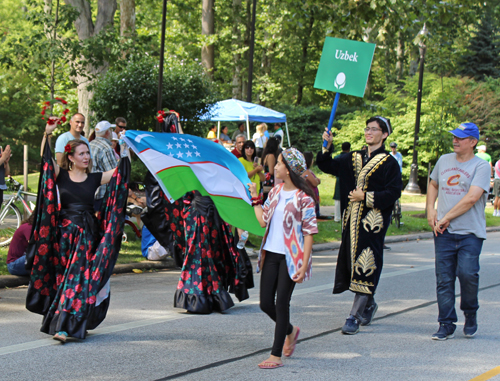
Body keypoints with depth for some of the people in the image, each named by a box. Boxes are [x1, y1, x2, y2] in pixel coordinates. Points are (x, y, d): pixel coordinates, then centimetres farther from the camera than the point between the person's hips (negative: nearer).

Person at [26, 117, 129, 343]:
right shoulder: (61, 176, 3)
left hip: (87, 235, 0)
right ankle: (61, 323, 12)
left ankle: (64, 326, -10)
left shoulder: (95, 179, 6)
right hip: (64, 233, 0)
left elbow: (121, 172, 2)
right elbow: (46, 158, -8)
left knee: (78, 279, -7)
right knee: (62, 279, 4)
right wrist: (47, 134, -20)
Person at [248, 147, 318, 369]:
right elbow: (263, 220, 10)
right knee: (266, 304, 8)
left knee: (281, 304, -4)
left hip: (290, 257, -6)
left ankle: (276, 355, 3)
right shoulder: (275, 191, 10)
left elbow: (309, 233, -11)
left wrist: (304, 265, -15)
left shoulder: (304, 198, -10)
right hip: (270, 253, 6)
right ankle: (290, 331, 36)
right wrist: (255, 198, 12)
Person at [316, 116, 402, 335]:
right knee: (351, 261, 11)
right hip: (352, 220, 6)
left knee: (365, 267, -9)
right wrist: (327, 146, -1)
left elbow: (393, 193, -10)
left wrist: (365, 197, -13)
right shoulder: (354, 158, 14)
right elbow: (328, 166, 14)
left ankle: (354, 317, -7)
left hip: (373, 222, -6)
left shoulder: (389, 163, -4)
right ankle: (368, 304, 31)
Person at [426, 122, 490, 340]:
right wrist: (430, 210, 12)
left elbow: (471, 198, -14)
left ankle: (470, 314, 10)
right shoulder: (444, 160, 13)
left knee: (467, 273, -17)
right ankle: (446, 325, 7)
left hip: (471, 232, -4)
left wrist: (446, 218, -13)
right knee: (444, 279, 0)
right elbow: (433, 185, 28)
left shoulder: (481, 166, -4)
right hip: (444, 232, 4)